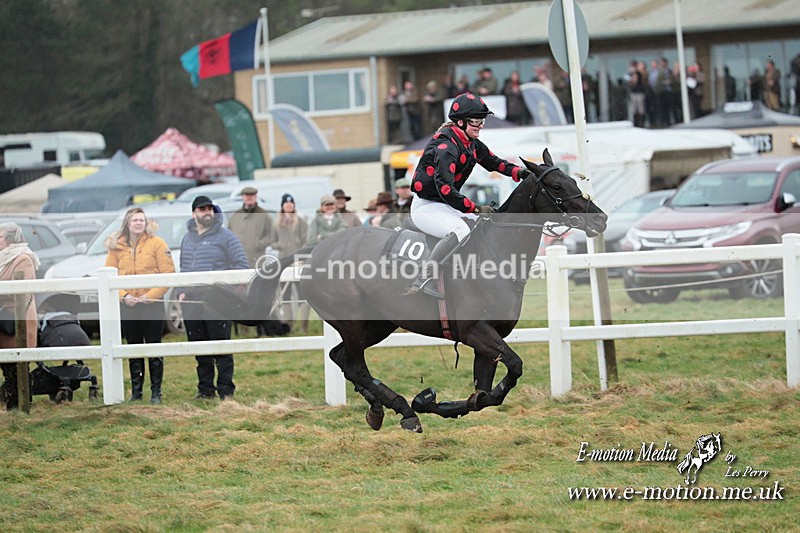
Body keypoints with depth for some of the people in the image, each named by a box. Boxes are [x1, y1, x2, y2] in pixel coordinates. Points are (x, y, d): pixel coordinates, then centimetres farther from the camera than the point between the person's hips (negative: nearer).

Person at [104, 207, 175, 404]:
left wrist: (151, 295, -14)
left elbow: (168, 273, -7)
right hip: (127, 305, 3)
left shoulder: (156, 243, -3)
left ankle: (156, 392, 7)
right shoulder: (116, 246, 5)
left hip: (152, 303, -3)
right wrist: (124, 296, -11)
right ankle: (136, 391, 16)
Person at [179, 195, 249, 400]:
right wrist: (182, 291, 9)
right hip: (191, 300, 6)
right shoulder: (187, 239, 16)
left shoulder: (225, 236, -2)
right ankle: (205, 389, 15)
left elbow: (242, 265, -4)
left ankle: (226, 390, -3)